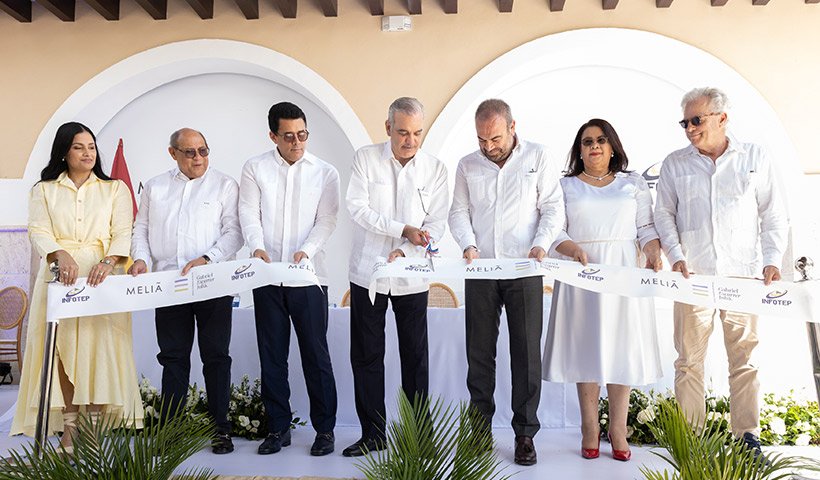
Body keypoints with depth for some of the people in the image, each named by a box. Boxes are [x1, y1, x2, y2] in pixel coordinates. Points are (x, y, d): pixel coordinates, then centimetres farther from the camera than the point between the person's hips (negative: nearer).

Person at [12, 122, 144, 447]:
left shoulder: (115, 188, 12)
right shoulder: (43, 190, 14)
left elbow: (123, 233, 0)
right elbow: (38, 232, 0)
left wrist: (108, 261, -20)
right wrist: (61, 255, -21)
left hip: (102, 278, -1)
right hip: (60, 278, 1)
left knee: (99, 350, -5)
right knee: (62, 349, -2)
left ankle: (93, 426, 1)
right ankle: (69, 428, 5)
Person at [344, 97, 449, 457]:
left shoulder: (435, 168, 1)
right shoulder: (365, 159, -1)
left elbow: (437, 224, -2)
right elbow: (358, 208, -10)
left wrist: (405, 252, -19)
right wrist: (403, 230, -20)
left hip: (412, 278, 0)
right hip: (367, 273, 0)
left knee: (416, 358, 6)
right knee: (366, 357, 6)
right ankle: (372, 434, 19)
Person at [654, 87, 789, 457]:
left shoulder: (755, 158, 6)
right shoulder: (674, 164, 7)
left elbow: (773, 214, 8)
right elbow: (664, 214, 8)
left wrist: (772, 260, -2)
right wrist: (676, 257, -5)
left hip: (743, 274, 0)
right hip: (693, 274, 0)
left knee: (744, 358, 5)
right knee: (689, 358, 2)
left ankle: (748, 436, 15)